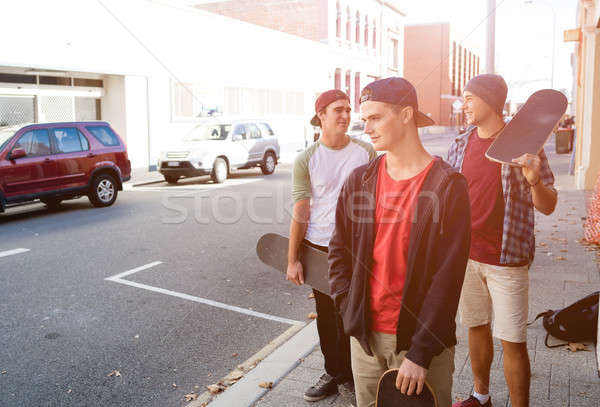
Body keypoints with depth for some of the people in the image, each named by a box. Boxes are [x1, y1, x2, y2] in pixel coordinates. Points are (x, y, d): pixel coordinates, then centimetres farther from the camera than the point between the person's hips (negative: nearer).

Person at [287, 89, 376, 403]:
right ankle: (332, 374, 32)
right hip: (320, 248, 0)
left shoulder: (365, 152, -1)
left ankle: (348, 377, 26)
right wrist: (292, 259, -5)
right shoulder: (306, 159, -5)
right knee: (326, 316, 13)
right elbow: (300, 212, -4)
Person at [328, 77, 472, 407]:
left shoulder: (448, 186, -11)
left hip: (421, 336, -4)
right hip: (365, 335, 4)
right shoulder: (359, 180, 2)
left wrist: (420, 353, -16)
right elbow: (339, 250, 10)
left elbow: (448, 276, -14)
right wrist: (350, 310, -1)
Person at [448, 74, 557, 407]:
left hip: (507, 261, -4)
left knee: (513, 341, 1)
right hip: (465, 255, 4)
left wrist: (534, 180, -28)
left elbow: (547, 207, -8)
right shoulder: (460, 145, 4)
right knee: (476, 327, 17)